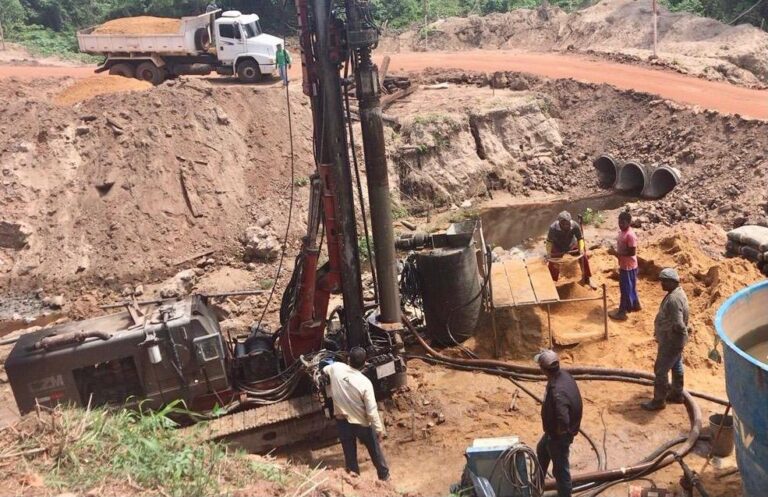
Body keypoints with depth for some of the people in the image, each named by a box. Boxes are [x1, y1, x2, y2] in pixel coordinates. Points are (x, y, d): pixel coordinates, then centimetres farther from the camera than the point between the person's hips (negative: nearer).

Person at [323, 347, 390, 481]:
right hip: (362, 423, -2)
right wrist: (379, 428, -6)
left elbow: (325, 370, 10)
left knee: (349, 453, 19)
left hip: (342, 421, 3)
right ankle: (384, 475, 39)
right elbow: (372, 411, -20)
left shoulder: (336, 368, -17)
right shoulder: (365, 383, -26)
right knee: (375, 450, 21)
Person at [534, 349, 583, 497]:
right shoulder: (563, 375, -11)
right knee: (542, 450, 32)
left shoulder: (557, 392, -40)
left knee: (560, 469, 10)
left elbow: (563, 422, -43)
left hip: (559, 435, -10)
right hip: (554, 430, 10)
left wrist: (558, 434, -19)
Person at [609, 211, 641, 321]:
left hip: (628, 266, -10)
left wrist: (619, 254, -24)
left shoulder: (630, 235, -24)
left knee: (626, 289, -2)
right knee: (630, 287, 23)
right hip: (623, 265, 10)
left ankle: (622, 312, 5)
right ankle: (635, 305, 38)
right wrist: (618, 254, 13)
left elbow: (632, 252, -24)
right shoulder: (622, 232, 6)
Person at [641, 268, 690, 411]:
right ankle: (677, 394, 37)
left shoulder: (673, 299, -29)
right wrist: (660, 332, 12)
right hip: (676, 340, 10)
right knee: (676, 367, 22)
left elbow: (677, 325, -32)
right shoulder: (678, 292, 4)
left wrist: (661, 333, -17)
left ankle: (659, 401, 10)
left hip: (671, 341, -10)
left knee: (660, 370, 0)